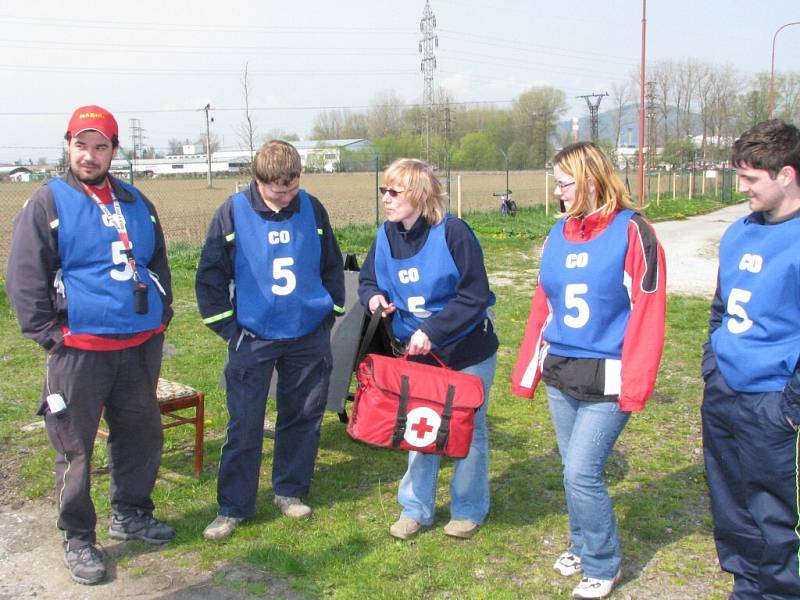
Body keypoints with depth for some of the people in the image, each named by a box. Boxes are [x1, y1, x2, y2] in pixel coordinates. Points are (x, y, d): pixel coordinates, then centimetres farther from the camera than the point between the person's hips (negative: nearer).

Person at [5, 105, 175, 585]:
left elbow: (158, 262, 20)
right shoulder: (47, 203, -4)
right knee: (75, 448, 3)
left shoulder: (136, 202, 11)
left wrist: (161, 313, 11)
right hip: (79, 350, -5)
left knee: (142, 435, 15)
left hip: (141, 347, 5)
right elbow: (25, 278, -7)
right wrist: (48, 334, -11)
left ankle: (131, 513, 35)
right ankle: (78, 539, 19)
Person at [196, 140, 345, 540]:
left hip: (309, 335, 3)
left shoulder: (312, 209, -1)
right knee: (244, 425, 1)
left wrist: (331, 311, 7)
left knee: (303, 418, 12)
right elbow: (210, 275, -3)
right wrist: (225, 326, -5)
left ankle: (290, 491, 29)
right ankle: (233, 506, 14)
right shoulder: (233, 213, -8)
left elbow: (332, 266, 10)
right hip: (253, 338, -2)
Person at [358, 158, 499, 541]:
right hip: (417, 353, 5)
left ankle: (469, 509, 28)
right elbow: (368, 280, 11)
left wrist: (432, 331, -28)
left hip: (467, 353, -5)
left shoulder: (453, 232, -21)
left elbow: (474, 295, -22)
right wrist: (373, 296, -13)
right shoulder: (386, 236, -2)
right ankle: (415, 508, 29)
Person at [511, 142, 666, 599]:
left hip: (606, 381, -6)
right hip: (559, 375, 6)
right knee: (577, 471, 15)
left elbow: (647, 314, -14)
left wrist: (635, 385, -17)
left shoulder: (632, 232, -11)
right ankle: (583, 545, 37)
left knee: (581, 475, -5)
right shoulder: (559, 234, 8)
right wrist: (527, 370, 11)